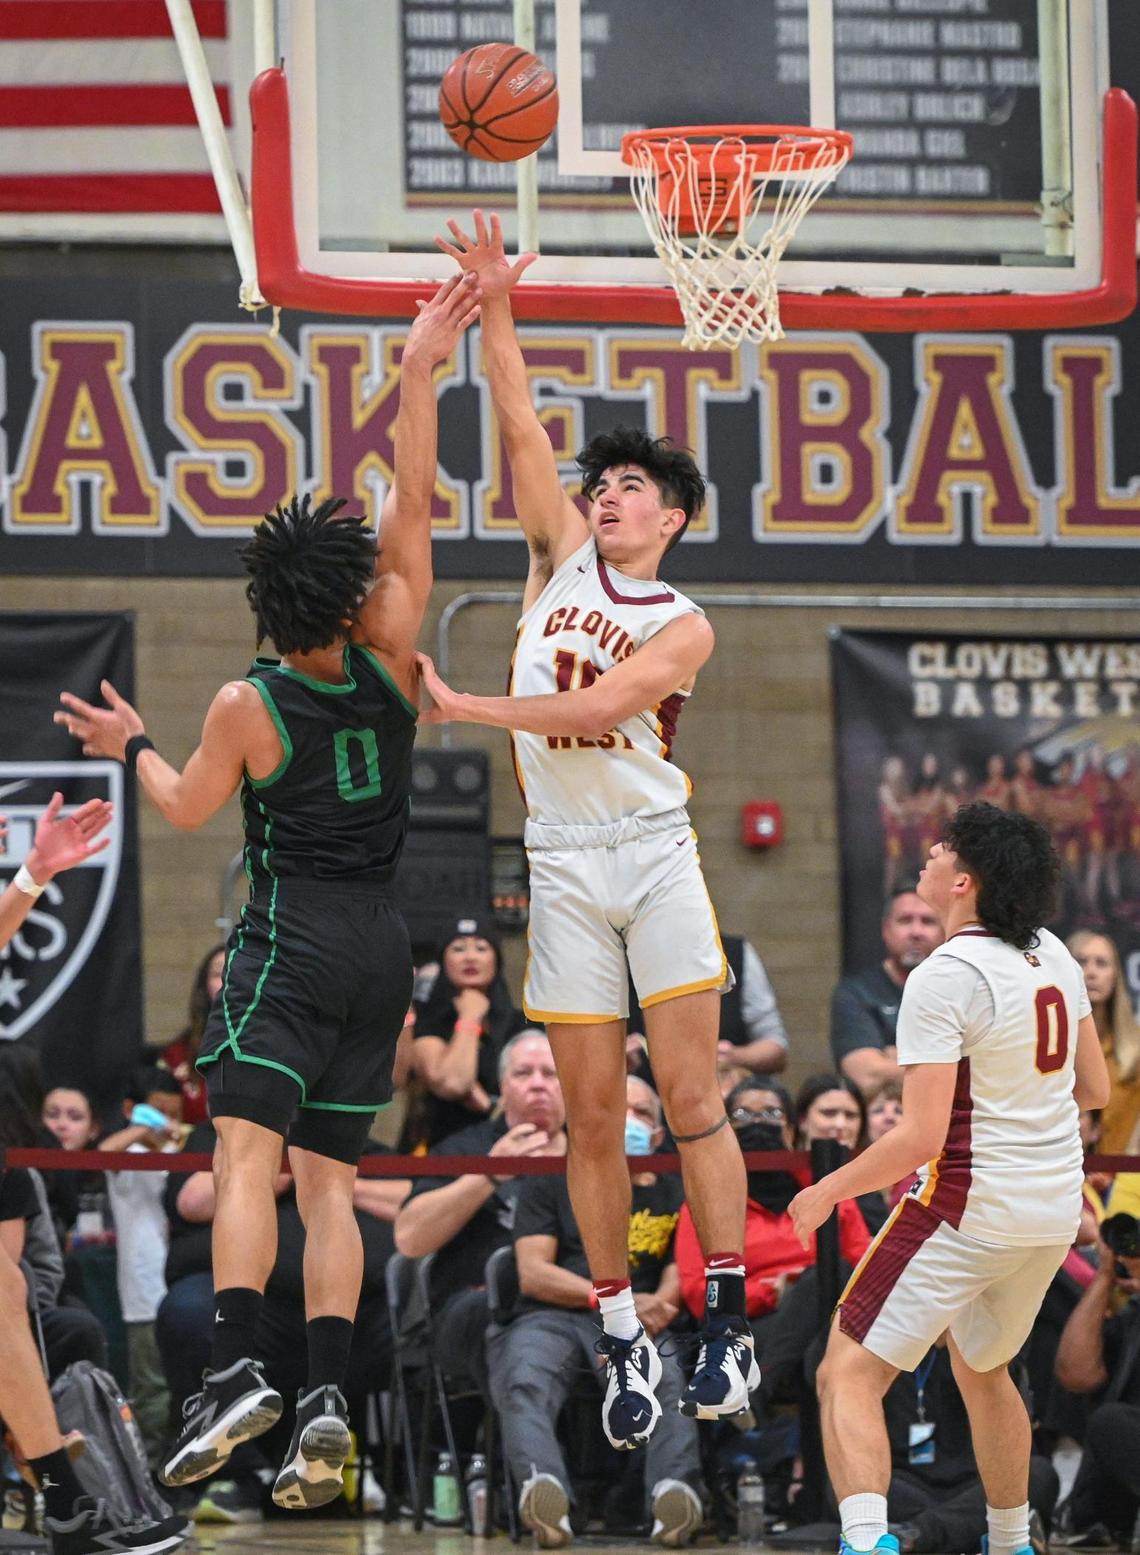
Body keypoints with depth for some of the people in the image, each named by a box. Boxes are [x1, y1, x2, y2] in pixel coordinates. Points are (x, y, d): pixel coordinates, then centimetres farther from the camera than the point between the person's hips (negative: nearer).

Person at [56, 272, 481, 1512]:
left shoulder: (246, 706, -8)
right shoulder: (386, 659, -1)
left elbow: (189, 808, 9)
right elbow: (411, 508, 4)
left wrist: (131, 746, 28)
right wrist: (419, 374, 6)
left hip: (290, 935, -4)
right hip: (380, 944, 4)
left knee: (248, 1152, -13)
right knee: (327, 1177, 5)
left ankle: (234, 1371, -31)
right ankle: (327, 1398, -9)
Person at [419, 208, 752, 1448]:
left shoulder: (682, 625, 2)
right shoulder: (562, 560, 13)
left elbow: (594, 708, -13)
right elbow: (522, 429, 5)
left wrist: (460, 706, -16)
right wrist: (494, 311, -4)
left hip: (653, 849, -3)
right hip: (563, 864, 3)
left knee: (689, 1092, -7)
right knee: (591, 1114, 2)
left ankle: (728, 1322, -5)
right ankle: (622, 1337, 6)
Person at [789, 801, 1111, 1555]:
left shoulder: (945, 979, -18)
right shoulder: (1054, 956, 5)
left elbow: (920, 1138, -21)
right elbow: (1096, 1088, 16)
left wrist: (827, 1193, -8)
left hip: (968, 1209, -8)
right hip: (1053, 1212, 8)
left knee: (849, 1377, -8)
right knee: (982, 1369, 30)